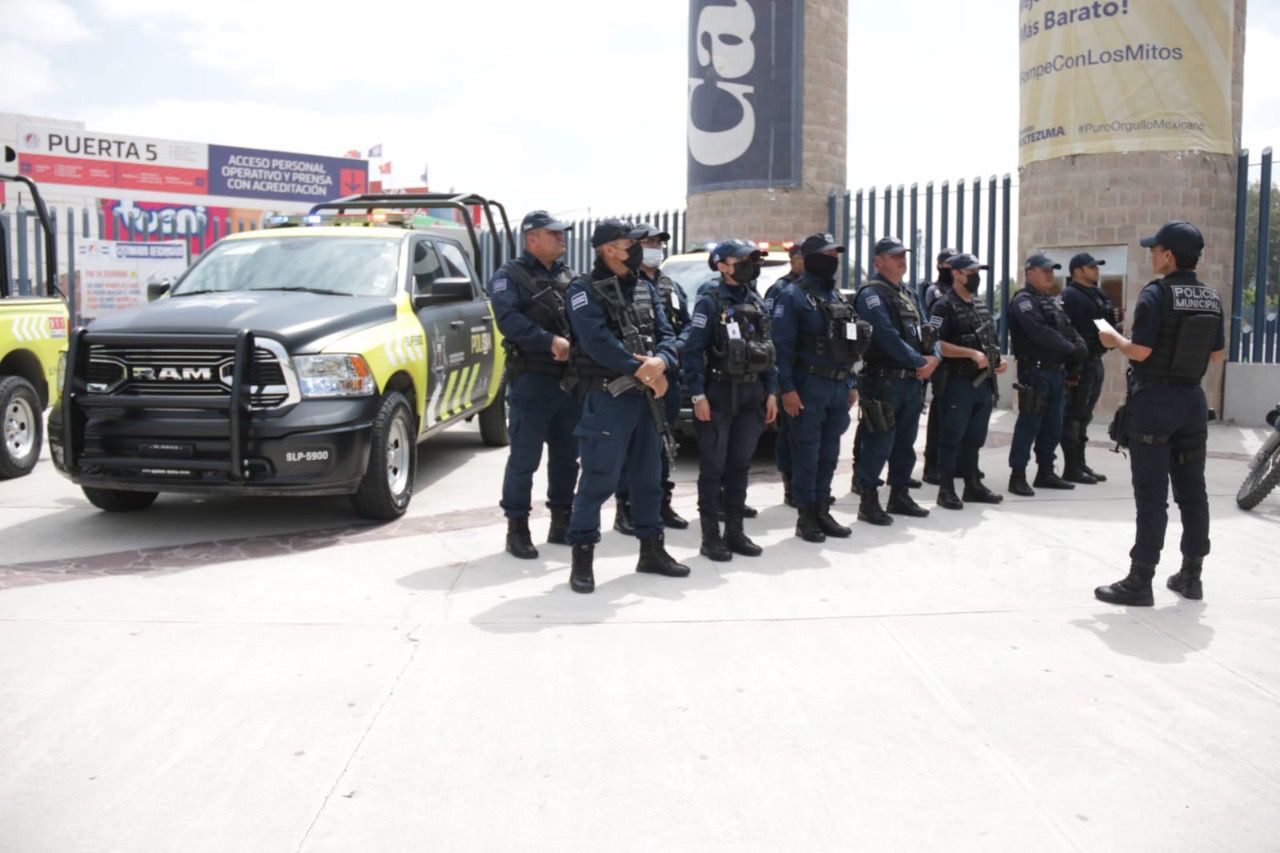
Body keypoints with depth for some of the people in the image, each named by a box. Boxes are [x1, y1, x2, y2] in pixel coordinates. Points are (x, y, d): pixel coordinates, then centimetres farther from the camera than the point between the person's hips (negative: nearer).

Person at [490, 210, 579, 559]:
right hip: (532, 381, -6)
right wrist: (550, 341, -27)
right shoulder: (510, 276, -2)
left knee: (566, 456, 13)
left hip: (571, 379, 7)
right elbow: (509, 319, -18)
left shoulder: (568, 276, 18)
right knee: (524, 458, -3)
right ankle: (517, 528, 6)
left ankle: (561, 523, 25)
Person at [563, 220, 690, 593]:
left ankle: (651, 549, 27)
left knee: (648, 477, 15)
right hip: (608, 397, -7)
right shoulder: (584, 290, -6)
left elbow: (666, 335, 7)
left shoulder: (645, 289, 14)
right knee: (598, 480, -6)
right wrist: (642, 371, -18)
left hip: (648, 396, 7)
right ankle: (582, 557, 3)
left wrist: (659, 362, -16)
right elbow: (597, 341, -19)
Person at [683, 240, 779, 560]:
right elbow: (693, 351, -11)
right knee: (713, 468, -2)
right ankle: (711, 537, 5)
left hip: (752, 396, 6)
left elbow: (768, 350, 16)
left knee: (739, 466, 11)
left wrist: (771, 392, 9)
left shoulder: (757, 304, 13)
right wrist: (698, 395, -17)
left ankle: (734, 532, 19)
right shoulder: (709, 303, -6)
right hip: (718, 394, -6)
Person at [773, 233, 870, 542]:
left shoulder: (838, 295, 16)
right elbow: (783, 346, -13)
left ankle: (822, 512, 20)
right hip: (809, 386, -7)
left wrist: (852, 384, 16)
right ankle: (805, 517, 7)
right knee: (807, 454, -1)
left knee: (829, 455, 11)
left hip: (839, 386, 7)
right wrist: (787, 388, -18)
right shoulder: (794, 295, -7)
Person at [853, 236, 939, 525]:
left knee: (905, 443, 15)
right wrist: (920, 361, -16)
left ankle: (900, 496, 25)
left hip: (913, 381, 8)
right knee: (879, 444, -6)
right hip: (884, 380, -8)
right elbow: (888, 337, -21)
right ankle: (868, 502, 3)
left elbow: (925, 330, 15)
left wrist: (933, 358, -5)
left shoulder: (909, 293, 17)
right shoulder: (872, 293, -10)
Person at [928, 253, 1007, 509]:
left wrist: (999, 359, 8)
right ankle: (946, 490, 4)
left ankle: (973, 485, 23)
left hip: (983, 382, 7)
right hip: (956, 382, -7)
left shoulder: (981, 306, 17)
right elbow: (936, 344, -18)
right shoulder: (945, 307, -8)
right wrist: (972, 353, -22)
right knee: (951, 438, -2)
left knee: (975, 438, 14)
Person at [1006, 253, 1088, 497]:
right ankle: (1018, 476, -2)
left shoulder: (1052, 301, 21)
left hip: (1057, 371, 9)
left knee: (1053, 425, 13)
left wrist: (1079, 346, -4)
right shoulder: (1023, 301, -9)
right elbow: (1041, 333, -20)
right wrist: (1069, 349, -16)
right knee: (1029, 424, -7)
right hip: (1036, 371, -9)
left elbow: (1068, 328, 17)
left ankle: (1045, 472, 22)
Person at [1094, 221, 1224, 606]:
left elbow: (1140, 351, -19)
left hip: (1154, 400, -6)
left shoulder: (1156, 294, -14)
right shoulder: (1211, 298, 6)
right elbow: (1217, 354, 12)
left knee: (1151, 495, -4)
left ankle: (1139, 581, 0)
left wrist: (1114, 339, 0)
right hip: (1192, 400, 7)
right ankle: (1191, 575, 21)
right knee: (1191, 490, 12)